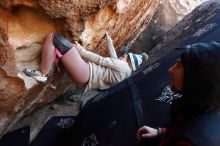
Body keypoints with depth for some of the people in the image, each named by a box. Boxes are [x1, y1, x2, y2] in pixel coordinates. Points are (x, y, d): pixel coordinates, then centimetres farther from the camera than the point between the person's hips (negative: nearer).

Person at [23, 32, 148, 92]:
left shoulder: (124, 67, -6)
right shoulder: (120, 67, 21)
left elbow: (101, 60, -7)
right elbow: (114, 57, 38)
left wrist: (82, 51, -3)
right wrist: (109, 41, 45)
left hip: (84, 73, -10)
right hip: (84, 76, 10)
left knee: (53, 37, -13)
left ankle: (42, 74, -8)